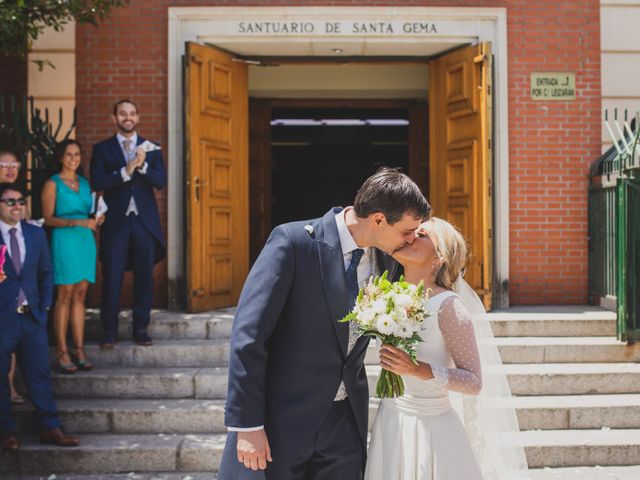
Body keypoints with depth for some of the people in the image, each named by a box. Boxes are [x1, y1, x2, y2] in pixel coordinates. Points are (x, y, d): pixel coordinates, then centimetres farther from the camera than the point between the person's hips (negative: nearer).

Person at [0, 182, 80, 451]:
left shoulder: (36, 234, 10)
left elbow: (46, 272, 15)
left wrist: (44, 306, 6)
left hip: (32, 317, 3)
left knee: (39, 374, 5)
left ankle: (51, 429, 11)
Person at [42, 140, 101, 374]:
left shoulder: (84, 183, 16)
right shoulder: (53, 184, -1)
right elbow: (48, 218, -7)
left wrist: (96, 219, 2)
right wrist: (76, 222, -18)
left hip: (86, 241, 5)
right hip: (64, 241, -5)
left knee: (80, 295, 4)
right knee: (65, 296, -6)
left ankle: (80, 351, 5)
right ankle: (62, 353, -4)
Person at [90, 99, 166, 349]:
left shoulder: (151, 148, 11)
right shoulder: (102, 148, 7)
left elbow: (161, 182, 0)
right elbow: (97, 182, -6)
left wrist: (143, 165, -17)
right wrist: (126, 171, -17)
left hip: (145, 222, 1)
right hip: (115, 222, -1)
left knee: (144, 278, 4)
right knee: (111, 278, -1)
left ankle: (141, 329, 14)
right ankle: (109, 331, 7)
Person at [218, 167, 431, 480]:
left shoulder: (386, 261, 3)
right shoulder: (293, 241, -15)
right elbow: (247, 334, -17)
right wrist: (247, 424, -18)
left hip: (346, 419, 5)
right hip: (283, 416, -5)